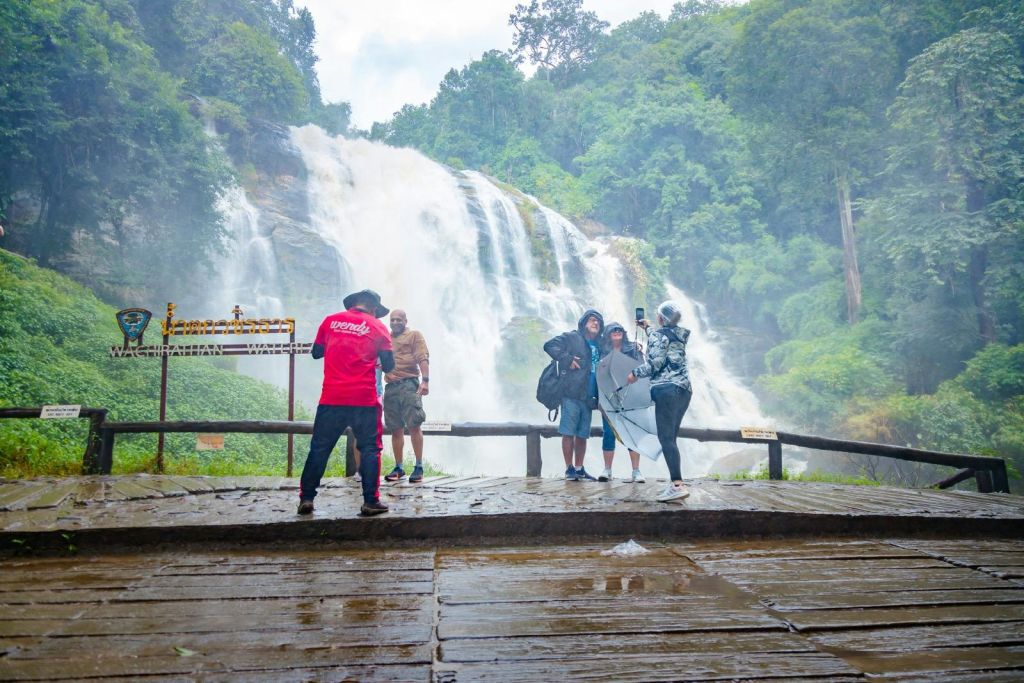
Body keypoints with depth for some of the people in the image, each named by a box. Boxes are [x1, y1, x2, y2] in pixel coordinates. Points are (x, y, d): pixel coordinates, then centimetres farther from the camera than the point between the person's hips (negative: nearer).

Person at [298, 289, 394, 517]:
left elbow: (316, 352, 18)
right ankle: (370, 501, 3)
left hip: (331, 398, 2)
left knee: (319, 448, 10)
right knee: (370, 449, 6)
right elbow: (389, 365, 1)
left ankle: (306, 498, 9)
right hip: (364, 399, -2)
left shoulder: (330, 321, 10)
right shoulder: (377, 327, 4)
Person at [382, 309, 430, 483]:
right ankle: (398, 468, 12)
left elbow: (423, 358, -3)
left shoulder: (415, 335, 8)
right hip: (390, 386, 5)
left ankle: (419, 466, -6)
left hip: (409, 384, -5)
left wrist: (425, 380, -16)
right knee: (396, 428, 6)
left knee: (414, 425, -11)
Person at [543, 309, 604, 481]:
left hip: (588, 397, 6)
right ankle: (569, 469, 2)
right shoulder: (571, 337, 1)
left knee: (583, 434, 8)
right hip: (571, 394, -6)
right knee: (569, 432, -5)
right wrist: (567, 359, -15)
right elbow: (549, 345, -8)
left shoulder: (600, 346, 21)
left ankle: (579, 468, 15)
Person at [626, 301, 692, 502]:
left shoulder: (659, 335, -6)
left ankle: (678, 485, -24)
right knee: (670, 438, 10)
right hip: (684, 390, 9)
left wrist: (635, 373, 1)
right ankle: (676, 484, 6)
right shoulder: (679, 335, 19)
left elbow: (655, 363, -13)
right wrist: (648, 328, 52)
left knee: (666, 438, -13)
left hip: (667, 390, -9)